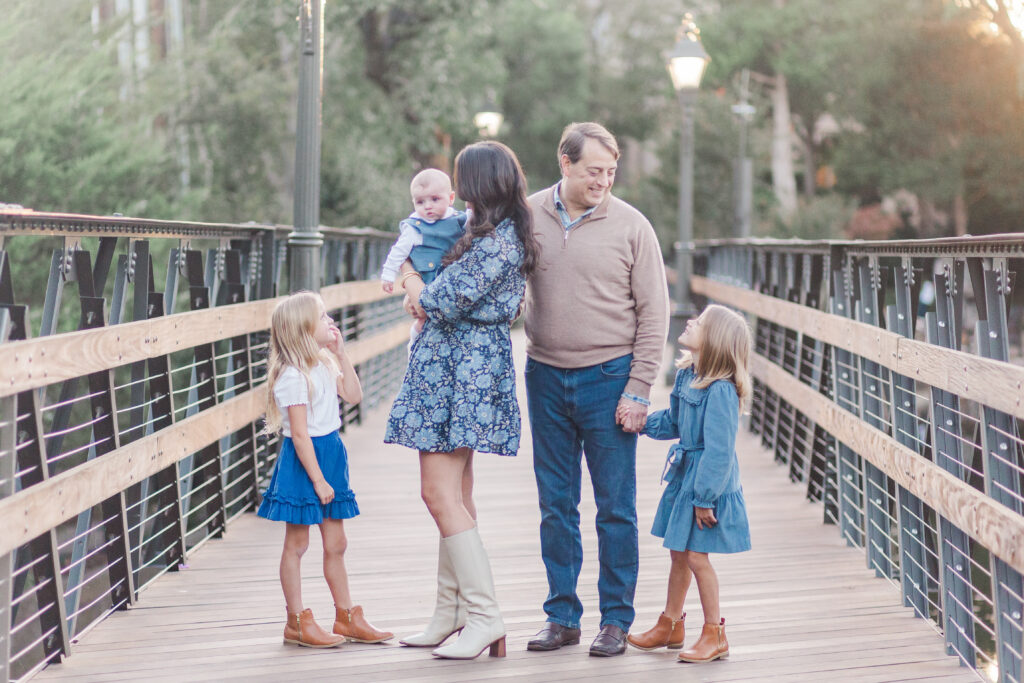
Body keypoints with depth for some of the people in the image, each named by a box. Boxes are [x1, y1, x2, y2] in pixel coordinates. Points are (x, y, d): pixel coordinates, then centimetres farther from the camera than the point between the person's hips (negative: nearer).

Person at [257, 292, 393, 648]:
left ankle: (346, 618, 21)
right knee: (296, 544, 2)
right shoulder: (293, 375, -19)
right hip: (303, 461, -8)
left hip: (330, 455, 8)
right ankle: (297, 622, 10)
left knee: (335, 544, 13)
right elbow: (300, 433, -20)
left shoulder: (324, 364, 7)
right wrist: (318, 480, -20)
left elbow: (353, 395, 14)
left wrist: (341, 353, 5)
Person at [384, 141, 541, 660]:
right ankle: (452, 612, 19)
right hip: (457, 368, 11)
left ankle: (484, 616, -11)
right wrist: (425, 297, 5)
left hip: (461, 370, -11)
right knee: (457, 495, 13)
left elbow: (443, 304, -18)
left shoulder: (497, 243, -18)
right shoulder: (499, 234, 14)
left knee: (439, 493, -12)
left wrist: (415, 288, 3)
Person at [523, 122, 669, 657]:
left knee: (615, 507, 2)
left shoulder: (630, 225, -4)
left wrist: (637, 392, -8)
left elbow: (653, 315, -3)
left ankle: (616, 620, 12)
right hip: (545, 377, 3)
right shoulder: (528, 217, 2)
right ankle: (562, 616, 19)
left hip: (608, 378, -2)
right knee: (555, 504, 9)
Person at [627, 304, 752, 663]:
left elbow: (719, 450, -24)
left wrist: (704, 497, -21)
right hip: (684, 476, 9)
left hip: (708, 485, -9)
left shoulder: (719, 390, -24)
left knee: (696, 556, -3)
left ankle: (714, 634, 12)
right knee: (679, 552, 18)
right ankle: (670, 625, 33)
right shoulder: (686, 375, 3)